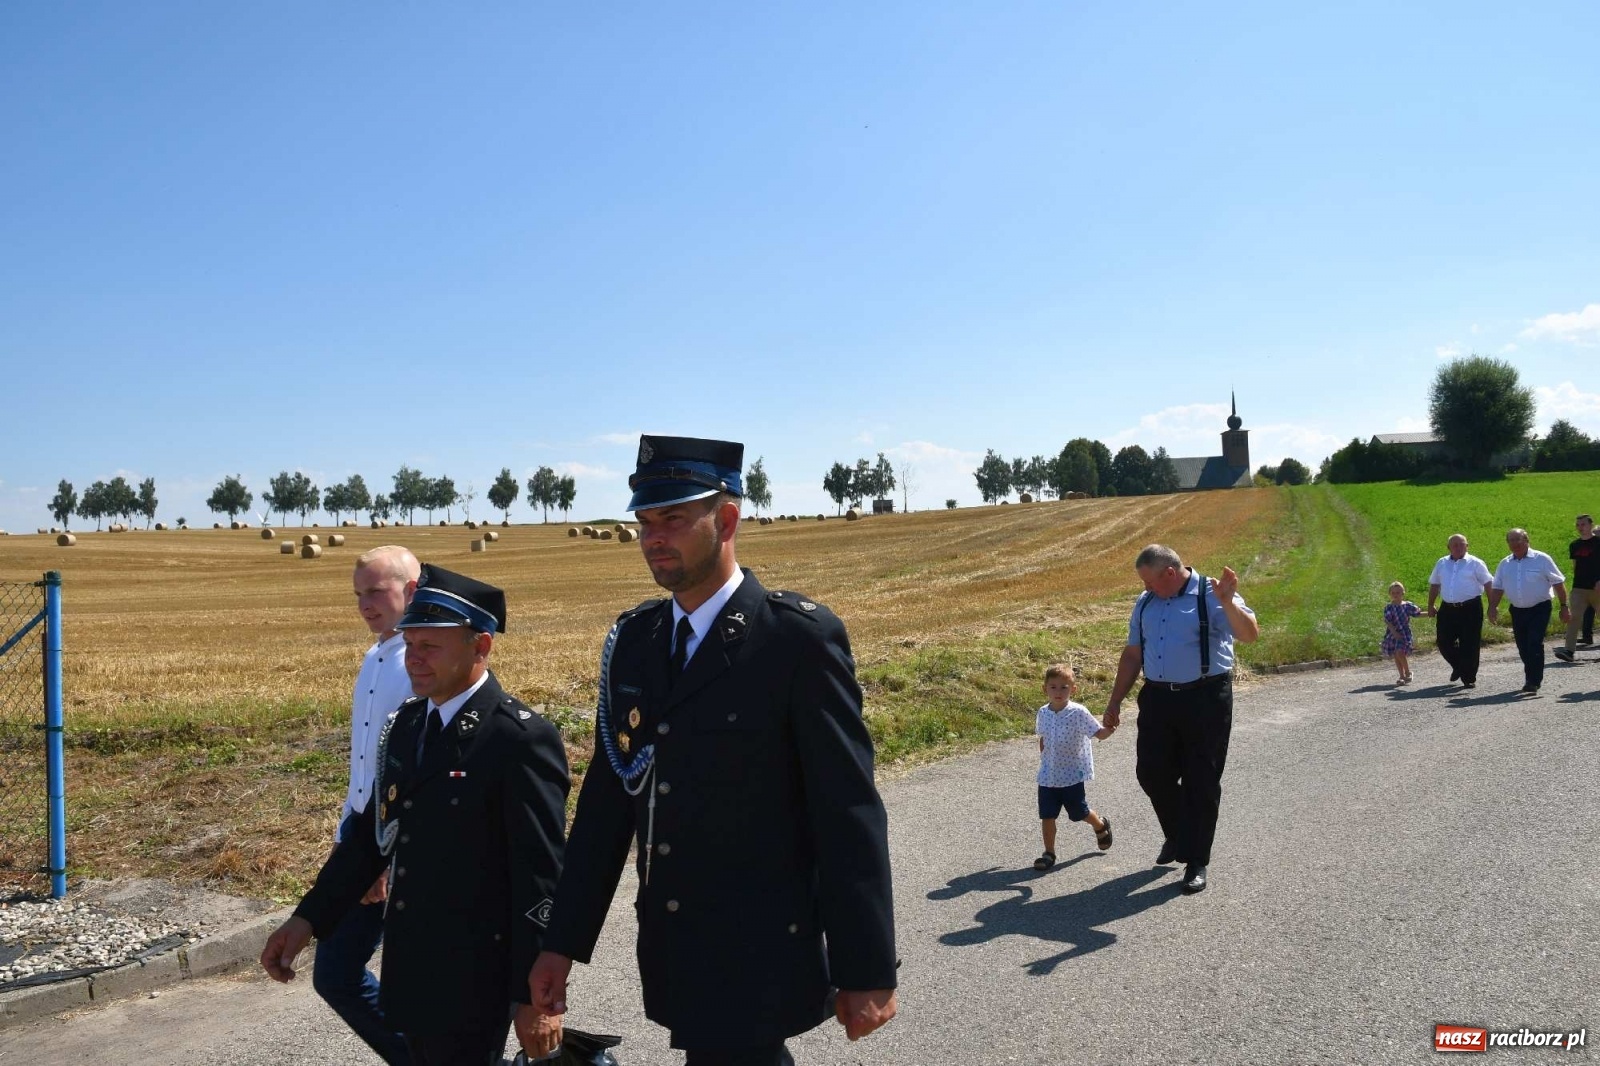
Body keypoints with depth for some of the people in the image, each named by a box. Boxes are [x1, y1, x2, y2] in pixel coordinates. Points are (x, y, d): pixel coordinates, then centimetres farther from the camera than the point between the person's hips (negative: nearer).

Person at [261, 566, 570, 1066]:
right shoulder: (406, 723, 6)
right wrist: (307, 918, 6)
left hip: (472, 981, -7)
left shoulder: (522, 738, -19)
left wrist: (537, 996, -16)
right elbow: (373, 830, 13)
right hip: (409, 969, 8)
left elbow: (540, 877, -19)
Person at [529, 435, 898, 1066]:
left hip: (761, 958, -6)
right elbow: (606, 798, 7)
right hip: (669, 954, 6)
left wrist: (866, 971, -12)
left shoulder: (800, 638, -14)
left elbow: (850, 813, -14)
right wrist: (564, 942, 6)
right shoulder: (633, 640, 5)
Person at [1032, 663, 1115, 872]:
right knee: (1046, 815, 1)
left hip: (1072, 774, -3)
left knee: (1079, 812, 13)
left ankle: (1101, 826, 44)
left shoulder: (1078, 713, -16)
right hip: (1048, 775, 4)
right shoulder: (1043, 713, -1)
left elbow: (1099, 733, -15)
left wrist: (1109, 729, -35)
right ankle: (1049, 853, 14)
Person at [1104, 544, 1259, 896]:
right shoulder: (1145, 603, 11)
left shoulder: (1211, 597, -8)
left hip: (1205, 699, -5)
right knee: (1151, 773, 6)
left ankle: (1197, 861, 16)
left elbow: (1250, 635, -22)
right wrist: (1114, 703, 17)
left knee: (1201, 782, 2)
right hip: (1157, 698, 6)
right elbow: (1132, 655, 17)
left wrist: (1228, 602, -39)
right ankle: (1178, 836, 33)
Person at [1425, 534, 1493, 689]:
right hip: (1447, 609, 4)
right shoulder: (1441, 563, 12)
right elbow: (1434, 585, 20)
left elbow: (1487, 584, -2)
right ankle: (1458, 666, 31)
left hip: (1470, 608, -4)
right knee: (1444, 642, 5)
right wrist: (1430, 606, 18)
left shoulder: (1475, 563, 0)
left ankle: (1469, 679, 8)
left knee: (1469, 645, -2)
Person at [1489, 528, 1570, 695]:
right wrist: (1493, 607, 0)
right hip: (1518, 611, 5)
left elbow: (1558, 583, -4)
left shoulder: (1541, 559, -6)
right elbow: (1497, 588, 12)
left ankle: (1532, 683, -10)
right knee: (1523, 648, 9)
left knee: (1535, 645, -13)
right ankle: (1534, 678, 26)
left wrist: (1564, 607, -6)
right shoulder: (1505, 564, 8)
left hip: (1539, 609, -5)